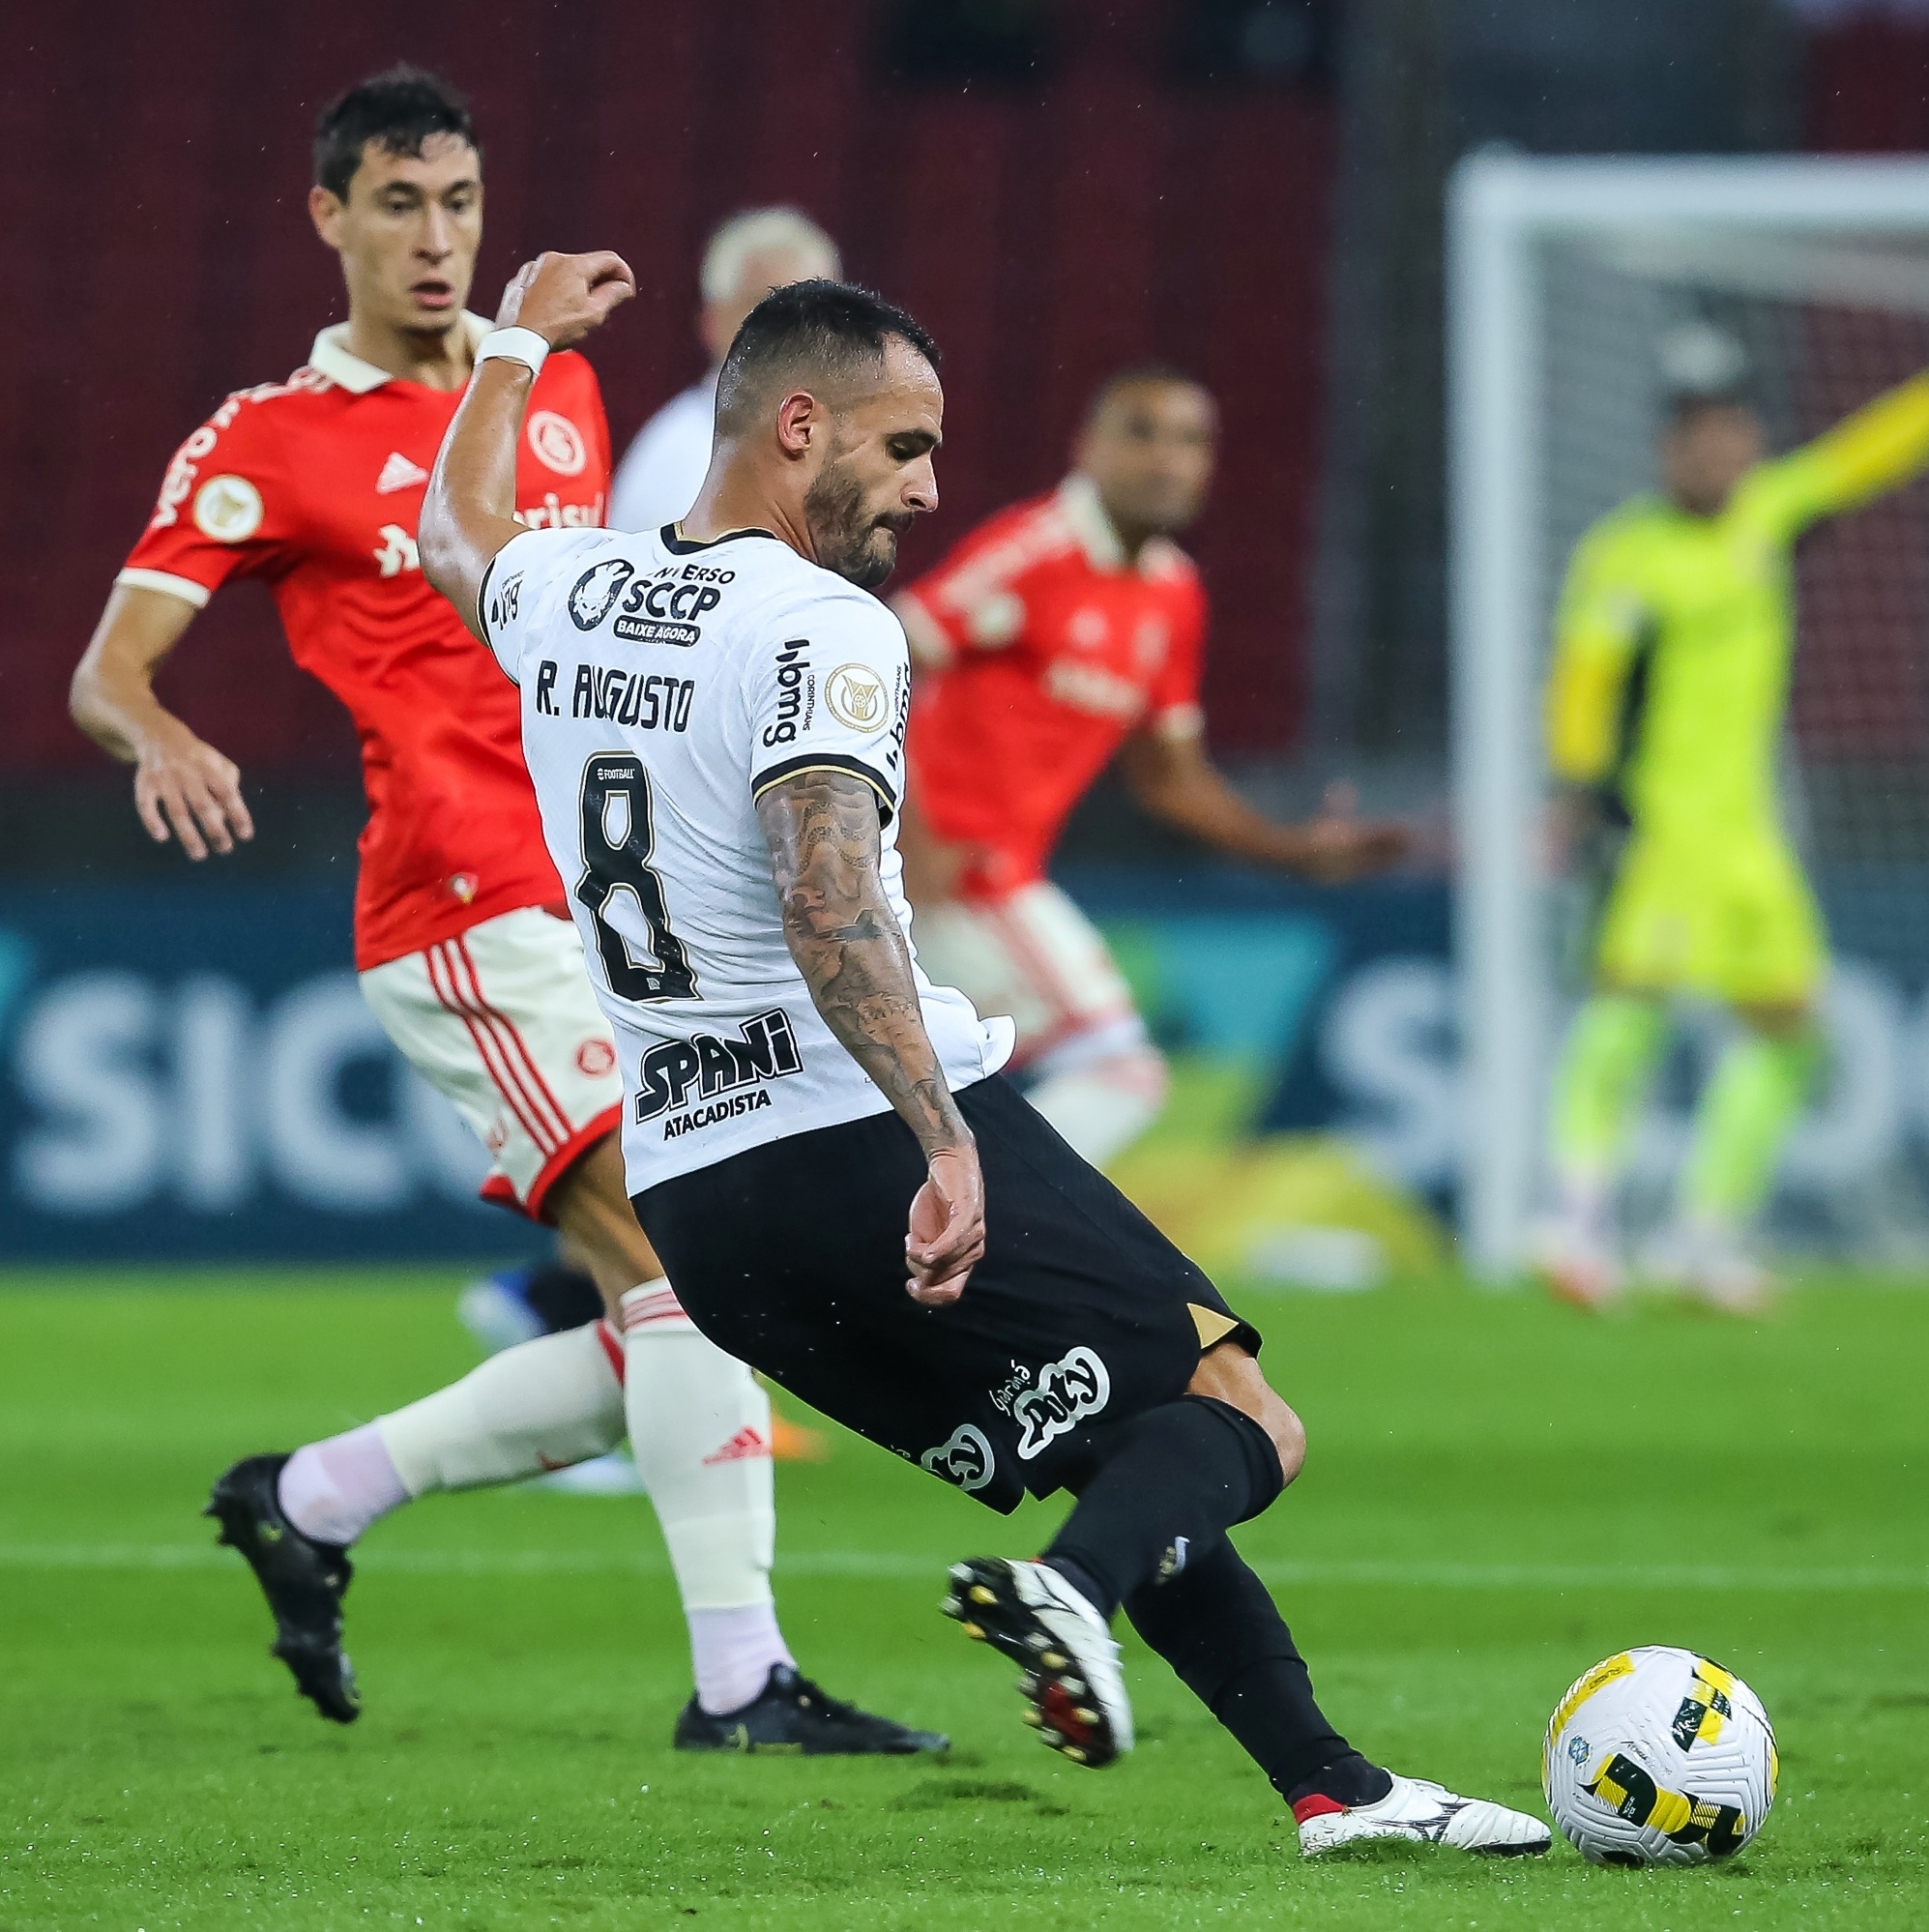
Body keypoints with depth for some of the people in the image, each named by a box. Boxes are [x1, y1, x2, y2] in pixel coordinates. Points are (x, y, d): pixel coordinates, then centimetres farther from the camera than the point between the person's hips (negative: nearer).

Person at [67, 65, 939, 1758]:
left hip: (608, 907, 7)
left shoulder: (560, 392, 17)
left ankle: (316, 1499, 22)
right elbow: (108, 668, -3)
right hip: (473, 914, -7)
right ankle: (739, 1679, -20)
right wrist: (161, 743, -25)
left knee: (659, 1350, 6)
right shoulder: (272, 443, 0)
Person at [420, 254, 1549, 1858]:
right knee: (1245, 1425, -7)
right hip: (868, 1140, -8)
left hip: (692, 1203, 8)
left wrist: (520, 345, 53)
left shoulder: (565, 599, 13)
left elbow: (456, 538, 39)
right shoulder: (823, 630, -11)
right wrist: (939, 1137, -33)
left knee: (1128, 1465, 16)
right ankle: (1073, 1597, -36)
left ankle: (1338, 1786, 7)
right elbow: (828, 906, -26)